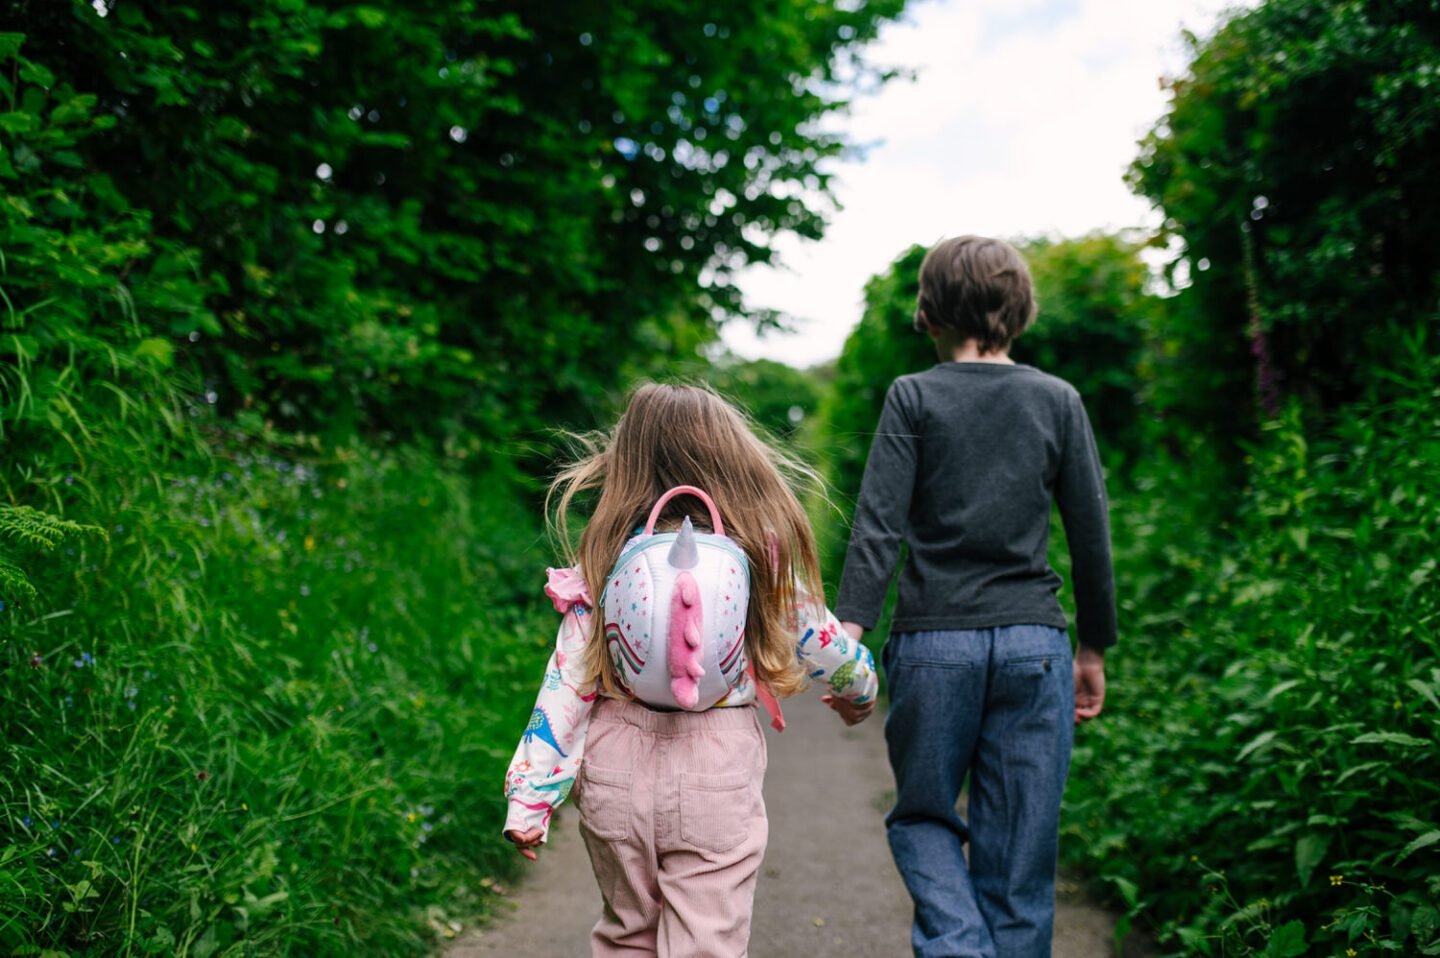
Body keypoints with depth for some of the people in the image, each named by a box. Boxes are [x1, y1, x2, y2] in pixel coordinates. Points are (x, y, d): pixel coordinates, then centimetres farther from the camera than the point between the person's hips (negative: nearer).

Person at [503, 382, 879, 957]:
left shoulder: (608, 559, -4)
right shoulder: (758, 555, -6)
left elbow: (569, 682, -5)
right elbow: (816, 640, 8)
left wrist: (529, 800, 1)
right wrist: (859, 690, 30)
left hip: (617, 774, 2)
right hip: (717, 778, -2)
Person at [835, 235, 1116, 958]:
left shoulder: (912, 397, 0)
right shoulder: (1058, 400, 6)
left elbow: (877, 524, -10)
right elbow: (1091, 535, 7)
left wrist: (850, 628, -12)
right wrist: (1094, 649, 15)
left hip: (932, 645, -1)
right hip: (1033, 645, 2)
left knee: (922, 816, 16)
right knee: (1019, 853, 9)